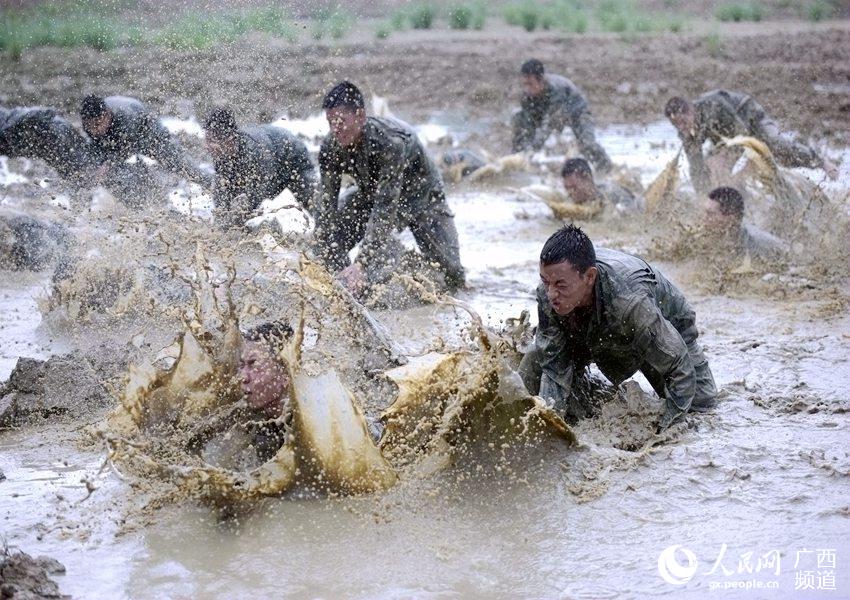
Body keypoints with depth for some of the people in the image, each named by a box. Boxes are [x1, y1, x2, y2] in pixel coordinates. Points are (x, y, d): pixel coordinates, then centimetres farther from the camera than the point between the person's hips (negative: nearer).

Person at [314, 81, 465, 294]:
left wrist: (361, 264, -53)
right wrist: (333, 269, -36)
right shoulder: (331, 148, -26)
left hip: (421, 195, -3)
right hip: (370, 194, 3)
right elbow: (326, 205, -26)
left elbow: (386, 207, -45)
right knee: (325, 233, -21)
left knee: (453, 277, -5)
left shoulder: (391, 142, -42)